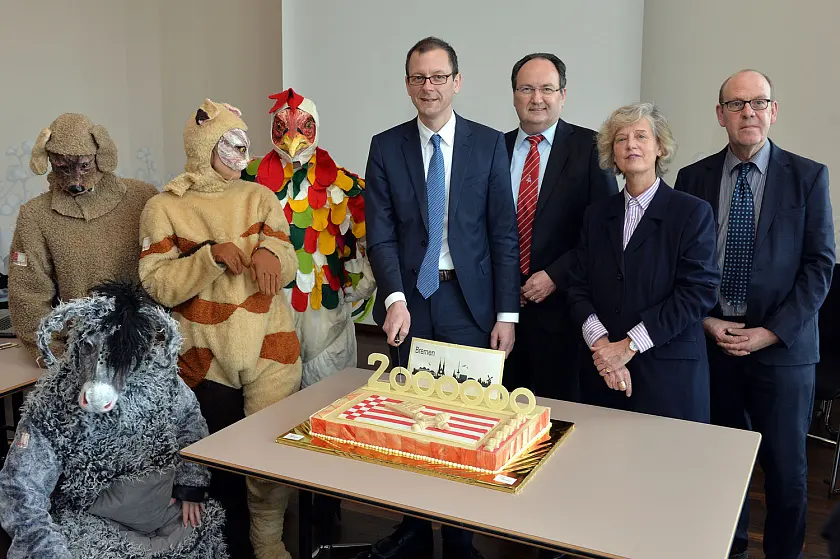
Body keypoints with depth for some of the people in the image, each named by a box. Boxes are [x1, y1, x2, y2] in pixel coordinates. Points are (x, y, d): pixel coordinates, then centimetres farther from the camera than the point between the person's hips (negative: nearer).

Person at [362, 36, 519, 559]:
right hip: (409, 299, 1)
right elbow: (380, 234, 0)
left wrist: (507, 313, -3)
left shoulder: (489, 143, 3)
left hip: (469, 299, -1)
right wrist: (395, 298, -15)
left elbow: (504, 233, 1)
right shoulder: (386, 147, 5)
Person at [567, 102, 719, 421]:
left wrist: (628, 345, -14)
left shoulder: (693, 212, -3)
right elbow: (578, 288, 5)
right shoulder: (597, 215, 10)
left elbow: (698, 292, -11)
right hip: (603, 373, 3)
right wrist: (601, 344, -13)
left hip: (670, 374, -3)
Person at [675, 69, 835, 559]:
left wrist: (770, 332, -11)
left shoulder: (808, 177, -1)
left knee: (786, 465, 4)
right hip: (711, 342, 2)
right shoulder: (693, 178, 4)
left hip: (783, 347, -1)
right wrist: (707, 321, -6)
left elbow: (820, 266, -4)